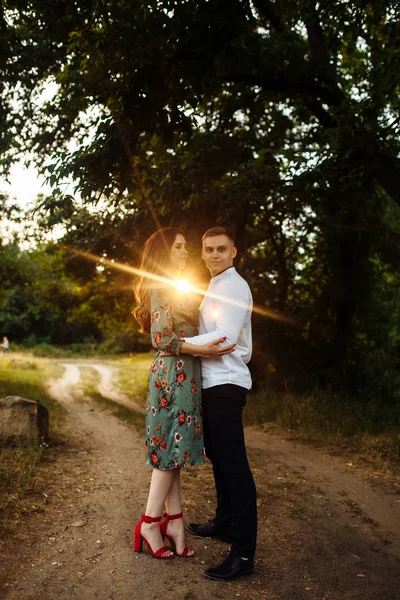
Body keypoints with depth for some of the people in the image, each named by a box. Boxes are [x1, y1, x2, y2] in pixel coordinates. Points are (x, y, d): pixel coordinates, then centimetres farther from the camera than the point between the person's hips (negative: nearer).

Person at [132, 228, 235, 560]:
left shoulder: (173, 287, 20)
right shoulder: (161, 287, -9)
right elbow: (162, 338, -18)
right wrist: (202, 349, -23)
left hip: (182, 374, 9)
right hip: (174, 373, -9)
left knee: (174, 450, 9)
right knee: (171, 448, -4)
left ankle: (174, 521, 15)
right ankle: (150, 523, 6)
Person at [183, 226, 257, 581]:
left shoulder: (234, 286, -10)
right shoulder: (215, 287, 19)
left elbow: (225, 337, -20)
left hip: (226, 383, -10)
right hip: (213, 383, 10)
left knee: (234, 464, -9)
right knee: (218, 458, 19)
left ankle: (244, 553, -5)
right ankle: (224, 524, 35)